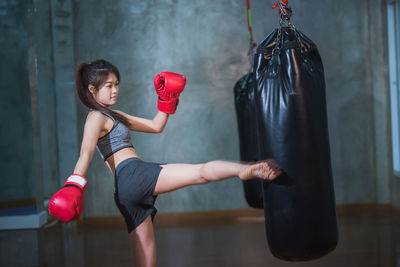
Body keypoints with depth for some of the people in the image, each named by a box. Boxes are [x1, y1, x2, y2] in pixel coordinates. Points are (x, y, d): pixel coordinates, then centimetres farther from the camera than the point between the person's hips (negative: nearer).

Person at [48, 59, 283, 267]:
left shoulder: (113, 116, 29)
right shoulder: (96, 118, 0)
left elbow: (156, 126, 31)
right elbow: (87, 152, -20)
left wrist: (167, 98, 19)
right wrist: (74, 185, -34)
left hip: (127, 194, 9)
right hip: (135, 174, -9)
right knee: (203, 172, -20)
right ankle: (251, 169, -38)